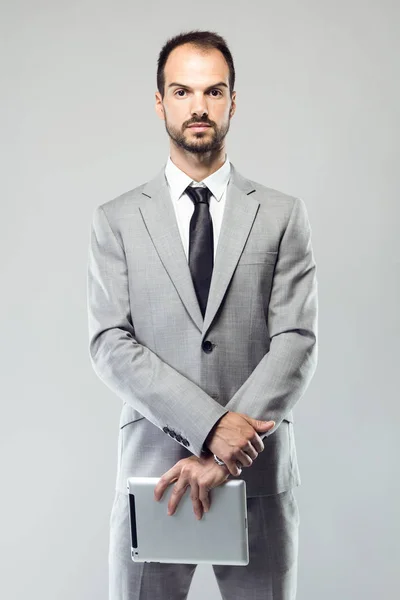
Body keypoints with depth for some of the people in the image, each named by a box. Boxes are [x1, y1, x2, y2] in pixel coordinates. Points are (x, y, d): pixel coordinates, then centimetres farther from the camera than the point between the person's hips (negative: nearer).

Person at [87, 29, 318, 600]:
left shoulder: (283, 215, 3)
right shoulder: (116, 220, 3)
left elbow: (297, 341, -5)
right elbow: (110, 344, -6)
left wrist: (223, 455, -15)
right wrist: (210, 425, -17)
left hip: (260, 476, 1)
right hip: (152, 473, 0)